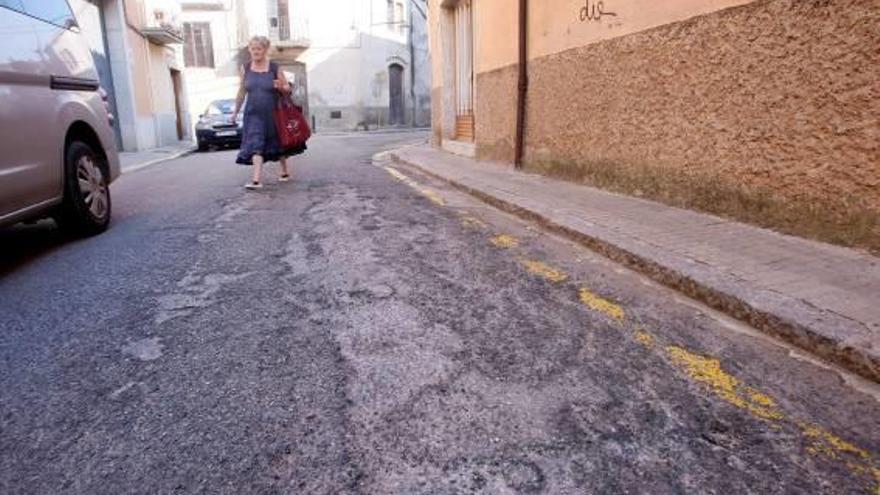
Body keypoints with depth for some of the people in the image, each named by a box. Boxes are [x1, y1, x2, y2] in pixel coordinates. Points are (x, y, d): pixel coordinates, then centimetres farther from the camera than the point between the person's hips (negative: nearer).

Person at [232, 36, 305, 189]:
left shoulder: (274, 68, -6)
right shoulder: (245, 68, 2)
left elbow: (288, 88, 0)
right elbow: (242, 91, 11)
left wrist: (281, 87, -24)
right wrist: (236, 110, 15)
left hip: (273, 113, -1)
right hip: (254, 114, 1)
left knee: (278, 143, 14)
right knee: (255, 145, -12)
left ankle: (285, 172, 34)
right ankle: (256, 179, -18)